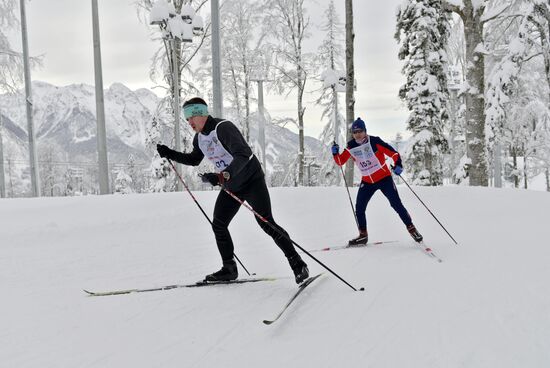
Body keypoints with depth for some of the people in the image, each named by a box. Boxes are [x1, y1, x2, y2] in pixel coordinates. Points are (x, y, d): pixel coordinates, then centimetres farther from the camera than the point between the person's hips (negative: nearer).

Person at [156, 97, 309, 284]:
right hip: (230, 186, 9)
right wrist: (169, 154, 11)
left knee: (266, 223, -13)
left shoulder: (223, 128, -25)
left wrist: (223, 176, -49)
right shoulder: (199, 137, 3)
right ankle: (229, 269, 17)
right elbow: (194, 160, 22)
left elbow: (243, 155, -38)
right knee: (218, 225, 5)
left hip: (251, 180, -8)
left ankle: (298, 264, -6)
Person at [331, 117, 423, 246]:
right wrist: (335, 153, -15)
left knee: (396, 204, -6)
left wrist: (398, 164, -34)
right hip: (367, 181, 4)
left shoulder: (374, 141, -17)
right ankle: (363, 235, 16)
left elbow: (393, 153, -16)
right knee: (359, 208, 0)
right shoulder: (351, 147, -4)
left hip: (384, 178, -4)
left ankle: (411, 228, 11)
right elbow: (340, 162, 4)